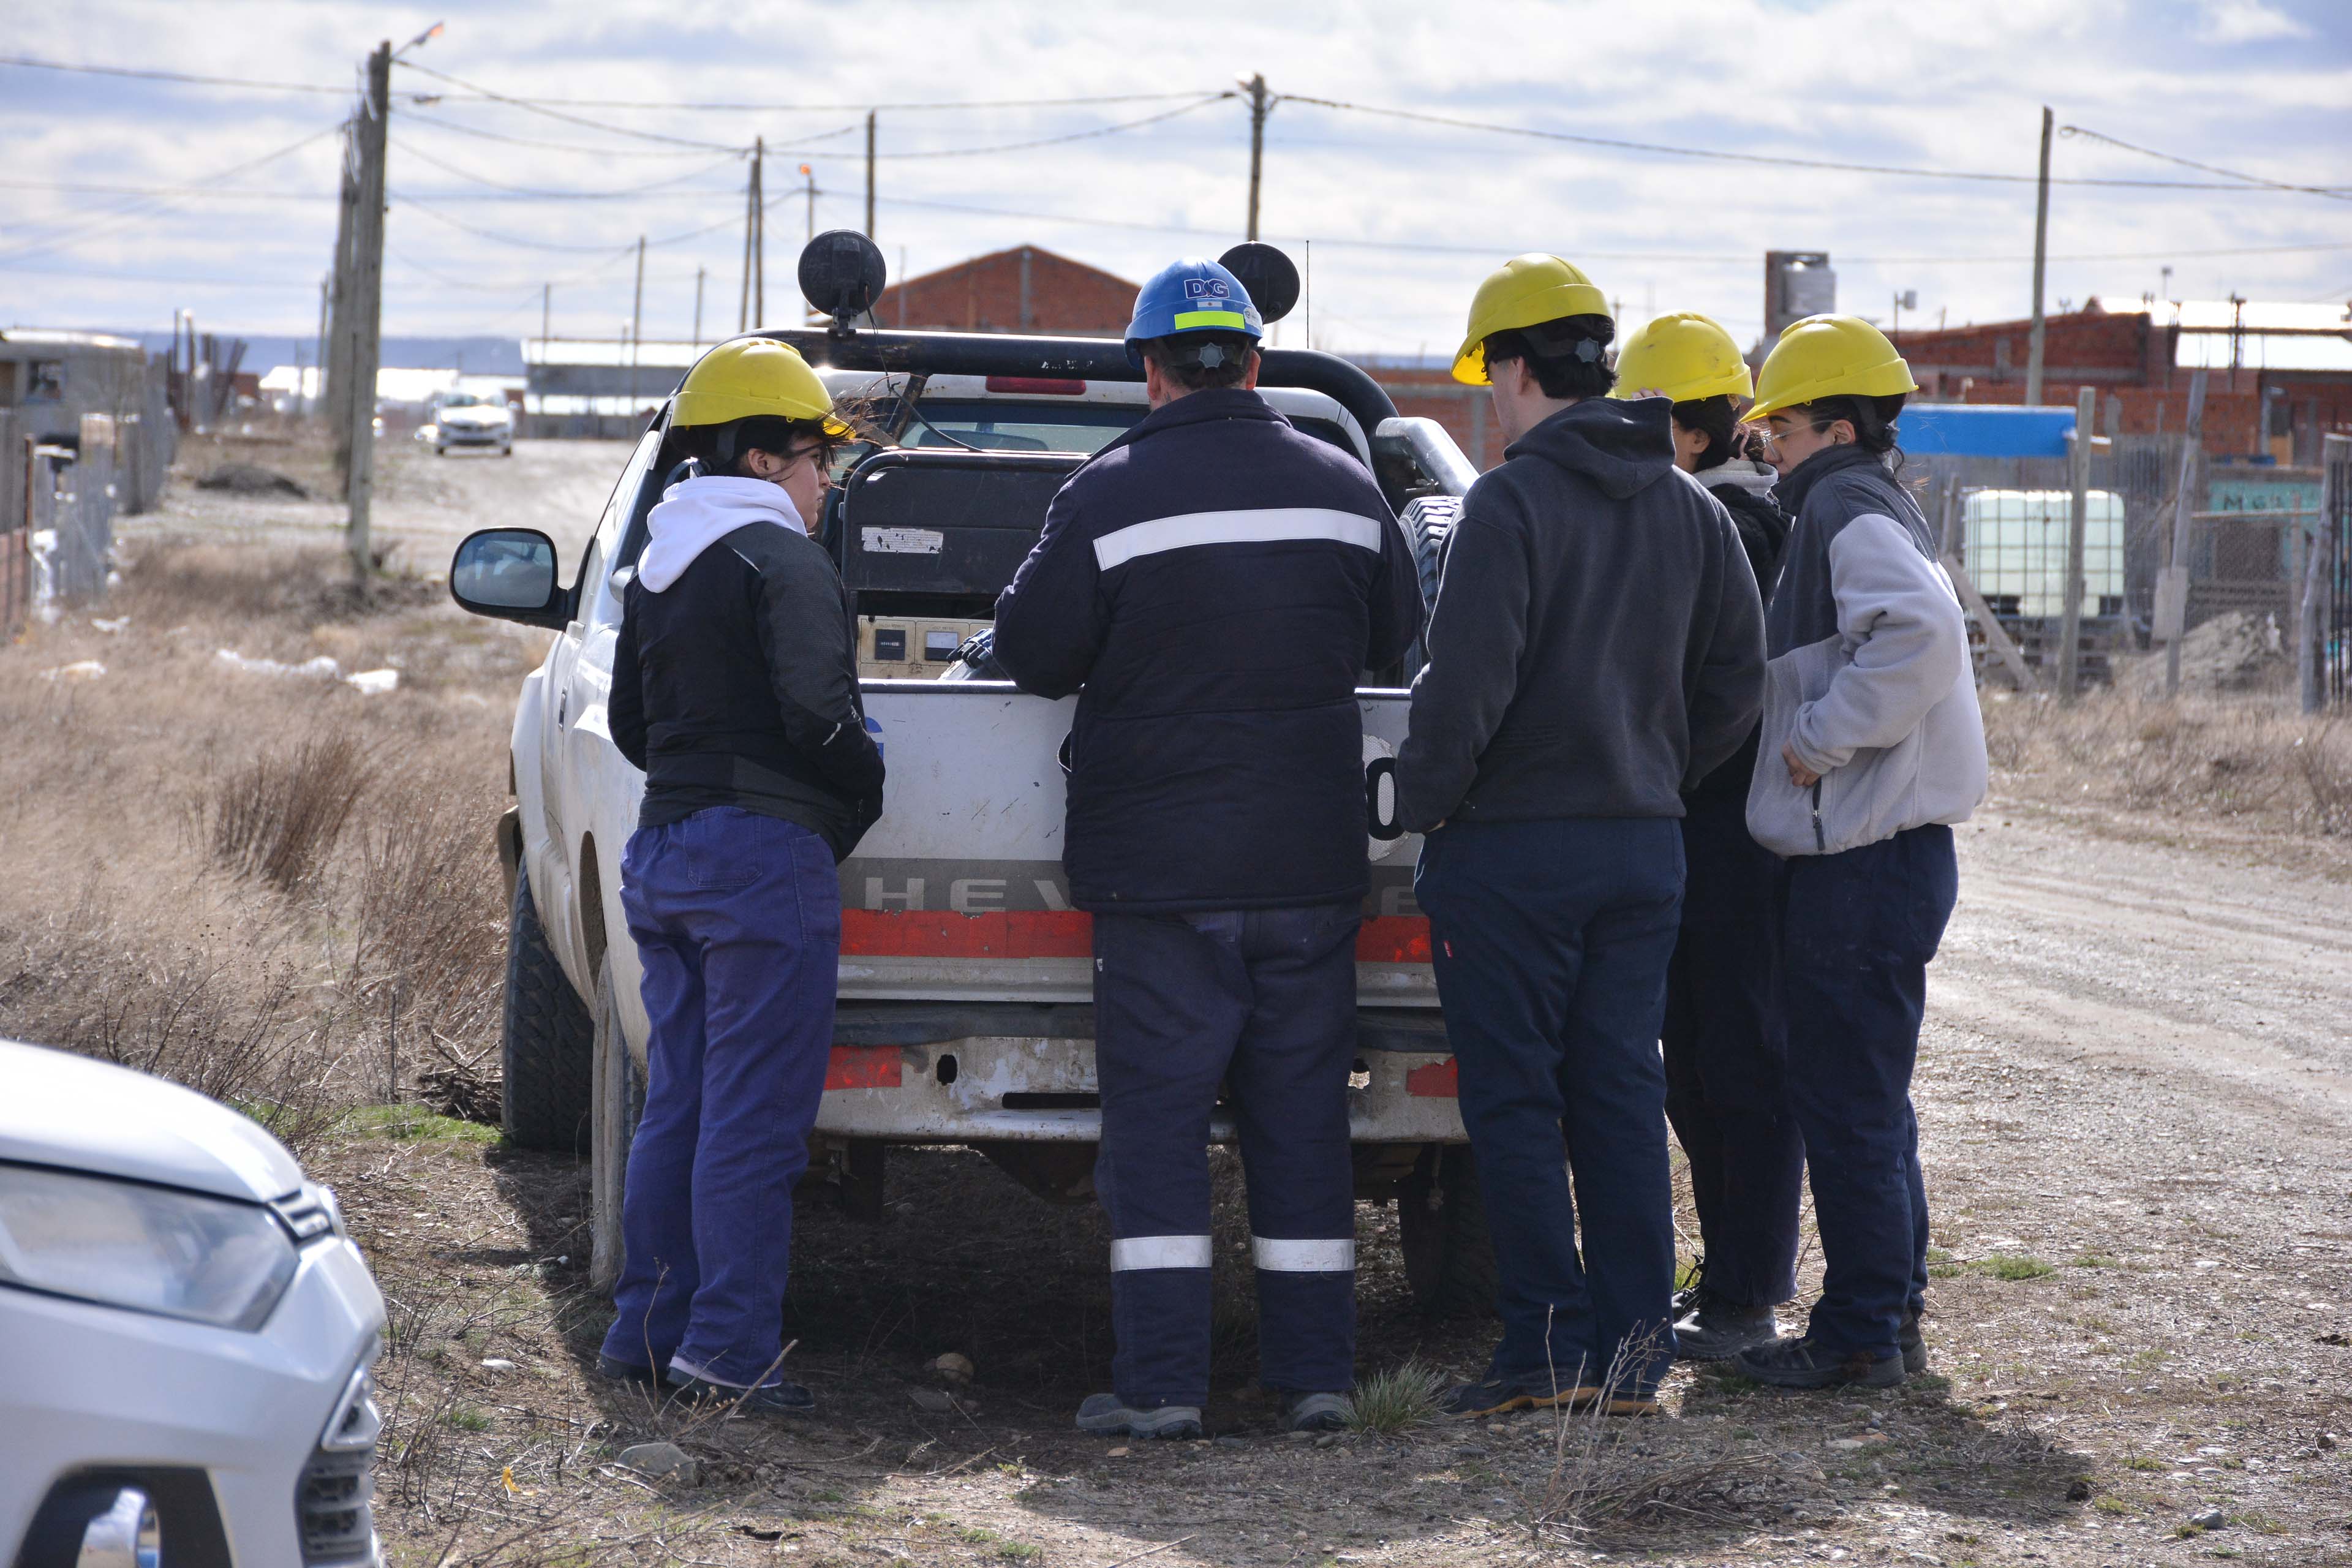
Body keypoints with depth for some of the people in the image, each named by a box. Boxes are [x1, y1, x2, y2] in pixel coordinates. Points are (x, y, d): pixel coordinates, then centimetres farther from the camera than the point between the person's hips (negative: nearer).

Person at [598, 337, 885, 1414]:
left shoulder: (655, 575, 16)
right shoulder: (783, 562, -11)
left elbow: (632, 725, 20)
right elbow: (815, 709, -20)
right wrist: (864, 792, -3)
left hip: (665, 844, 9)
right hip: (766, 851, -9)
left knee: (677, 1105, 14)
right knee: (751, 1118, -5)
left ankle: (647, 1328, 18)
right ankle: (728, 1349, -5)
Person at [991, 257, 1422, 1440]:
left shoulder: (1107, 497, -9)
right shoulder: (1344, 487, 5)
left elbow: (1033, 655, -3)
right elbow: (1393, 640, 18)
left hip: (1160, 864, -4)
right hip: (1311, 858, 4)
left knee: (1156, 1117, 1)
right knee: (1301, 1113, 9)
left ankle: (1161, 1379, -2)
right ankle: (1316, 1375, 9)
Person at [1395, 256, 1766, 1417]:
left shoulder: (1511, 503, -13)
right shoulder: (1691, 512, 9)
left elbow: (1466, 682, -18)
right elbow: (1737, 680, 12)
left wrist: (1422, 800, -5)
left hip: (1511, 845, -6)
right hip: (1644, 844, 6)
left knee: (1516, 1103, 1)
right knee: (1622, 1094, 9)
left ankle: (1548, 1343, 0)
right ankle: (1634, 1350, 8)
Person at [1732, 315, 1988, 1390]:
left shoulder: (1850, 512, -14)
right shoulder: (1870, 509, 18)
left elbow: (1922, 634, -31)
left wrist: (1824, 737, -23)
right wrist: (1819, 733, 13)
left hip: (1863, 860, -11)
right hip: (1883, 850, 11)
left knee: (1846, 1106, -5)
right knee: (1864, 1101, 17)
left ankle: (1861, 1331, 0)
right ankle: (1892, 1311, 24)